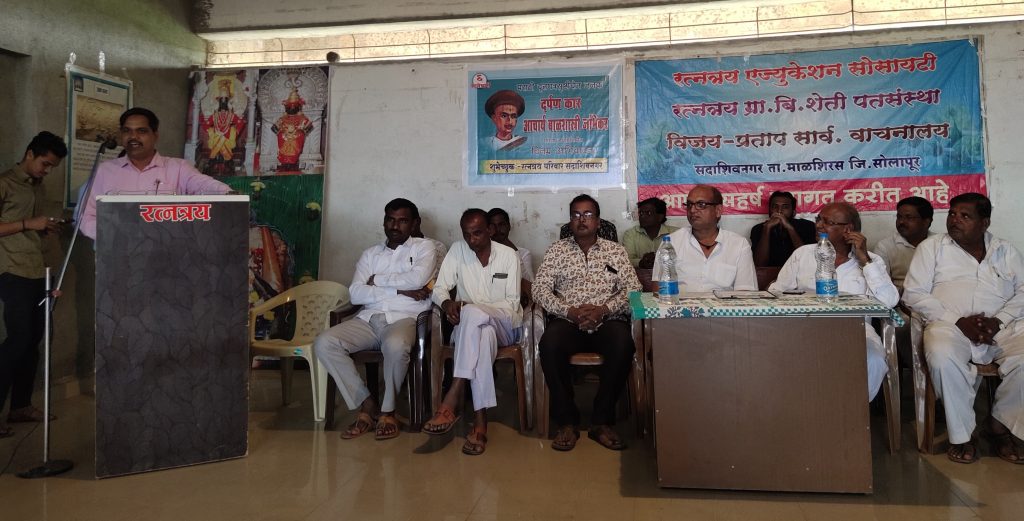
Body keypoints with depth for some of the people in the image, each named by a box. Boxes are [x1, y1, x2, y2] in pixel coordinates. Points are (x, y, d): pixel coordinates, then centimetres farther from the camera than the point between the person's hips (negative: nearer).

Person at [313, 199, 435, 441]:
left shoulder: (423, 247, 12)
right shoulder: (370, 254, 20)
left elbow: (418, 279, -10)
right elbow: (356, 294, 4)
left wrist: (378, 280, 2)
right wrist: (400, 290, -7)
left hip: (405, 318, -4)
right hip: (369, 319, 4)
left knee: (395, 345, -39)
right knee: (323, 343, -22)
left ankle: (387, 411, -14)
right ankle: (366, 405, -11)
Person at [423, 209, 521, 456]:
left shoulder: (508, 255, -1)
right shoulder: (457, 250, 4)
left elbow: (512, 303, -4)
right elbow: (439, 288, 1)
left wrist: (470, 308, -19)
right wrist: (447, 303, -25)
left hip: (504, 324, -1)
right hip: (470, 325, 1)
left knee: (473, 315, -37)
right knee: (483, 335, -38)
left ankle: (453, 397, -38)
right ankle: (480, 420, -39)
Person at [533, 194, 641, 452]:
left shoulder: (615, 250, 15)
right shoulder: (557, 250, 14)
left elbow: (632, 289, 5)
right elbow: (540, 288, 3)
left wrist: (603, 309, -12)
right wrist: (569, 311, -12)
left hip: (607, 320, 0)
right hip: (568, 320, 0)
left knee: (623, 345, -34)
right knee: (549, 345, -33)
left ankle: (602, 421, -17)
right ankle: (566, 421, -16)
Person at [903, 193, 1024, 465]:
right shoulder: (932, 246, 11)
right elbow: (913, 294, 2)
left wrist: (998, 320, -10)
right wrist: (958, 321, -9)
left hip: (1001, 327, 3)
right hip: (950, 325, -2)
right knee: (943, 357, -36)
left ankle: (1002, 423, -4)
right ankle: (961, 434, -15)